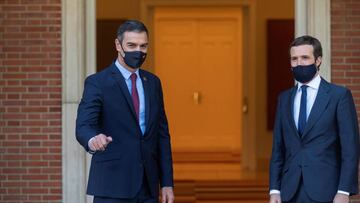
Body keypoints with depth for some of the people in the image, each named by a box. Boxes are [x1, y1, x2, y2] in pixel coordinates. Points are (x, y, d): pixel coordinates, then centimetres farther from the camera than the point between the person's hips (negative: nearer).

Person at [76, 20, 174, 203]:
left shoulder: (153, 83, 13)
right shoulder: (97, 83, -5)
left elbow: (162, 134, 15)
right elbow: (83, 126, -18)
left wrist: (167, 182, 9)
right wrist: (92, 139, -43)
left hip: (148, 188, 6)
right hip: (112, 188, -5)